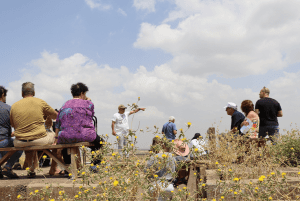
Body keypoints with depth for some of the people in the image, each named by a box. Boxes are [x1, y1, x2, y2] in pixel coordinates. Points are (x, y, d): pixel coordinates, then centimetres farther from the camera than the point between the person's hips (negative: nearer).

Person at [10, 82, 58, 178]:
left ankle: (31, 169, 35)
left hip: (20, 143, 3)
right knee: (53, 134, 27)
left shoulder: (14, 106, 4)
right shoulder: (40, 102, -2)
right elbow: (56, 115, 9)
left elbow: (13, 126, 13)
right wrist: (48, 119, 30)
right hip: (39, 140, -3)